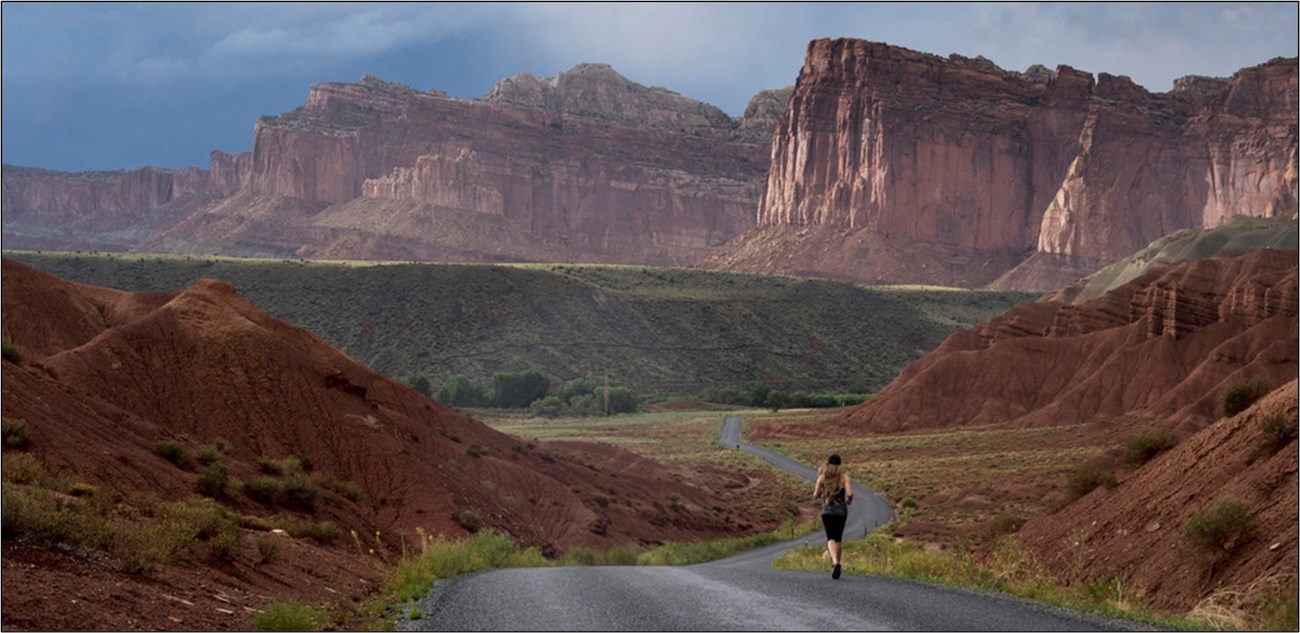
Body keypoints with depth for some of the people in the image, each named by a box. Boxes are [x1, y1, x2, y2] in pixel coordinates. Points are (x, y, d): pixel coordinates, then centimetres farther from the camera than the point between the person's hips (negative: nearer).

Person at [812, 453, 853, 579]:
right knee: (838, 538, 16)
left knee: (831, 538, -8)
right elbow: (850, 494, -14)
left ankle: (835, 562, -32)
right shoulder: (844, 477, -2)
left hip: (827, 510, -1)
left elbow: (815, 496, -1)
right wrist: (848, 500, 8)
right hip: (841, 510, 1)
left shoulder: (822, 477, -1)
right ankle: (836, 562, 19)